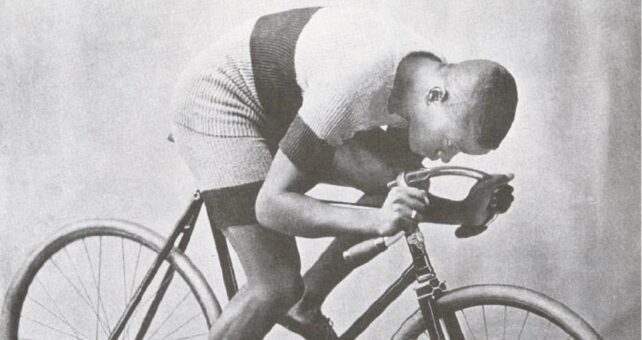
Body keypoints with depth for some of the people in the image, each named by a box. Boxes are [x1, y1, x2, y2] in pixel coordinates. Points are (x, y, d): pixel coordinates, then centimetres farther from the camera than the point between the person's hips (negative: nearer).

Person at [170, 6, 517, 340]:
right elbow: (270, 205, -33)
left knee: (400, 176, -9)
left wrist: (464, 213, -18)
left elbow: (403, 195, 0)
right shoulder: (357, 82, -37)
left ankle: (306, 304, 9)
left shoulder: (430, 76, -12)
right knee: (278, 287, -18)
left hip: (284, 106, 8)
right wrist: (376, 220, -43)